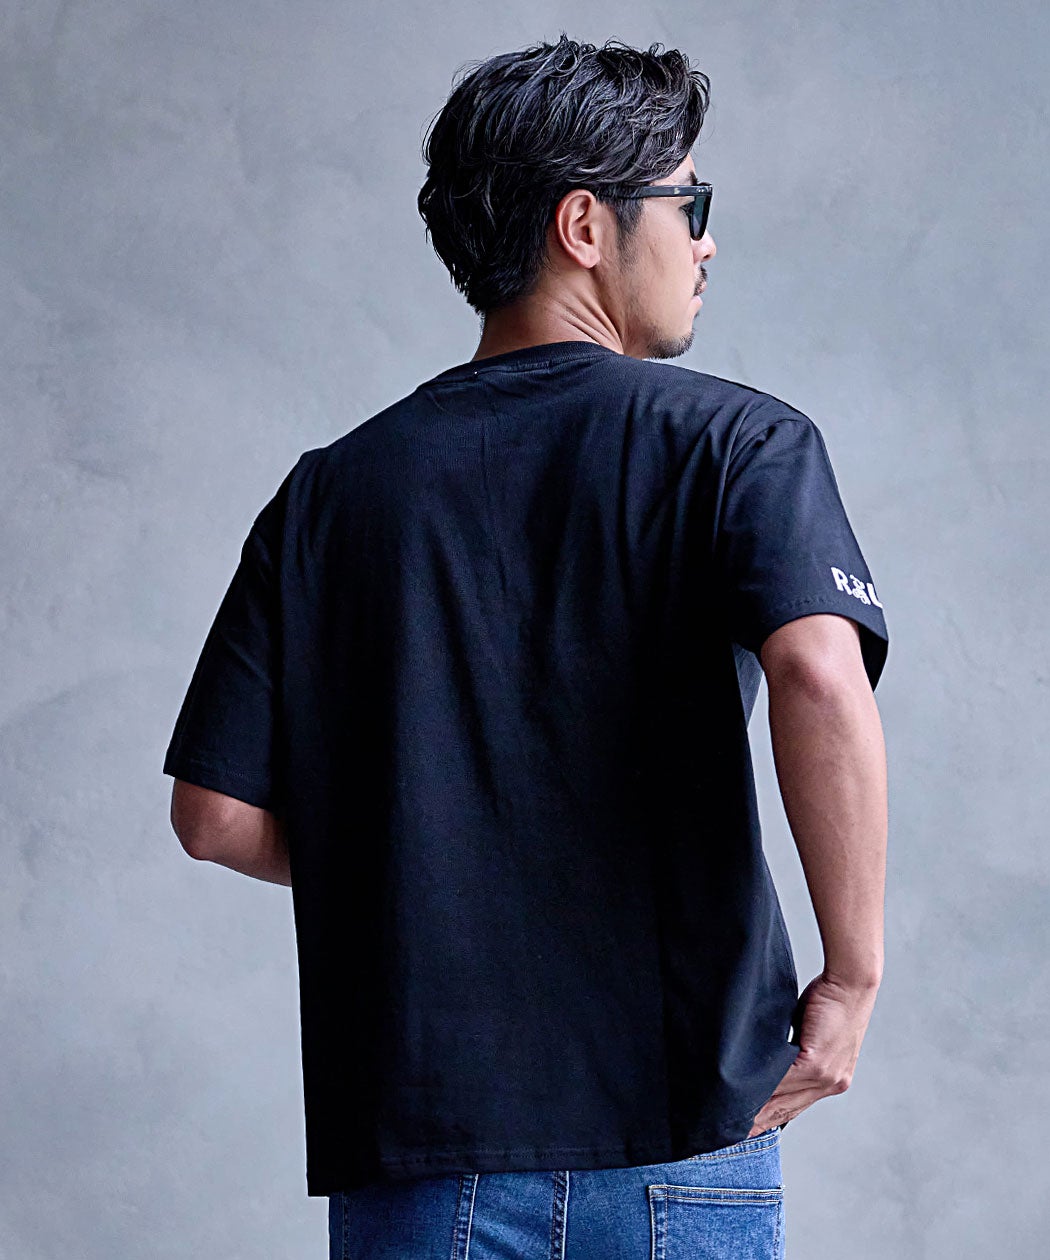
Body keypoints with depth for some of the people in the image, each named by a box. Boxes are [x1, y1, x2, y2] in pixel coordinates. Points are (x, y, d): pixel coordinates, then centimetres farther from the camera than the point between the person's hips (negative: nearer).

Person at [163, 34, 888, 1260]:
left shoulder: (334, 488, 7)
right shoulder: (738, 442, -3)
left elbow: (217, 813, 3)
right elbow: (821, 677, -23)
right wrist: (854, 974, -12)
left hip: (412, 1158, 3)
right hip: (680, 1145, -2)